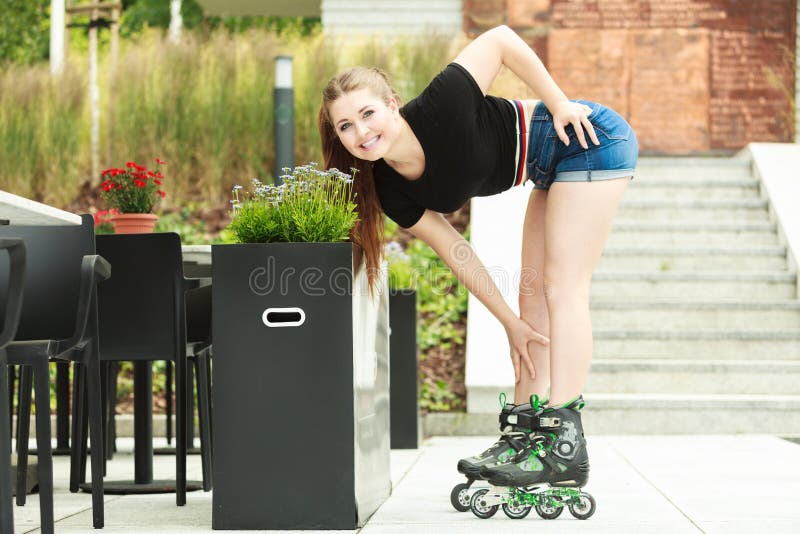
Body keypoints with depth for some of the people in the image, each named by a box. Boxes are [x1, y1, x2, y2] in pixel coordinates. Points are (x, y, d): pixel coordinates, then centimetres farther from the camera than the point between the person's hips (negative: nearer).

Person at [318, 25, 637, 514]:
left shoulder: (441, 108, -30)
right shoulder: (395, 194, -11)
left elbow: (501, 38, -19)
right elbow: (457, 254, -3)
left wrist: (560, 104, -19)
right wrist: (510, 322, -2)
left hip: (589, 139, -7)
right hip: (551, 169, 7)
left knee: (562, 287, -11)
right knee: (534, 289, 9)